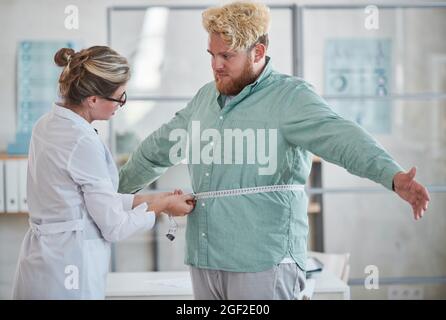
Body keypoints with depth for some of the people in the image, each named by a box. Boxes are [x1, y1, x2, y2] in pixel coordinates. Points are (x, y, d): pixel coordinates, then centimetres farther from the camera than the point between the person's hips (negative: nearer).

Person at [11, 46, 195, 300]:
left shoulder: (48, 124, 4)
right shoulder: (83, 142, -21)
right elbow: (115, 227, -14)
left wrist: (151, 199, 11)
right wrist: (162, 207, 1)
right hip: (67, 277, -9)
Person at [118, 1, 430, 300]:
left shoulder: (291, 97, -9)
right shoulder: (205, 98, 13)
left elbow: (339, 137, -25)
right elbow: (159, 147, 27)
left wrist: (394, 176, -42)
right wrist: (117, 187, 37)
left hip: (263, 264, -7)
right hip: (203, 260, 7)